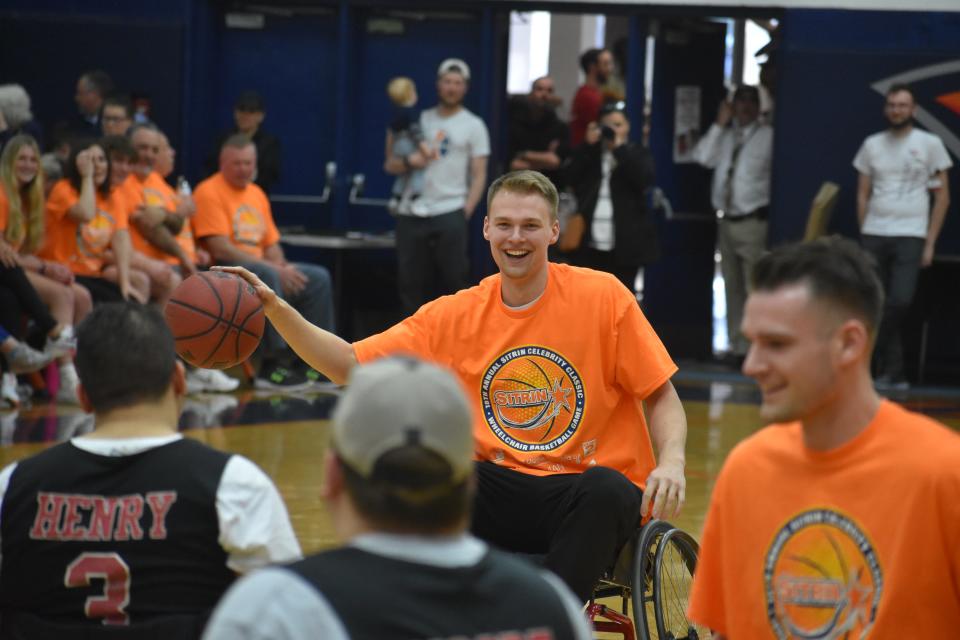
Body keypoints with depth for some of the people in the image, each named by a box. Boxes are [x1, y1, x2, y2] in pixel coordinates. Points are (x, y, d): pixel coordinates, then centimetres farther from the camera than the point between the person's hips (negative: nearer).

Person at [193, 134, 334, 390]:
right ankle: (273, 366, -34)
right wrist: (275, 270, -20)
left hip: (261, 268, 9)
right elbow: (220, 248, -18)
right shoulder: (210, 192, -10)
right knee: (266, 276, -36)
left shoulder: (256, 194, 16)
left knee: (319, 278, -1)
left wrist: (282, 268, -6)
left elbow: (271, 244, 19)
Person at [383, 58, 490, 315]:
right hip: (413, 214, 3)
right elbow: (390, 165, 12)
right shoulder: (419, 120, 13)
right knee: (411, 281, 3)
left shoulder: (474, 126, 6)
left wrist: (466, 212, -10)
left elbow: (479, 176, 2)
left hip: (449, 215, -3)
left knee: (453, 280, -6)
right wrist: (409, 161, -11)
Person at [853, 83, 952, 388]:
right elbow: (863, 194, 13)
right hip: (874, 235, 3)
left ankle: (875, 361, -3)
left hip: (910, 236, -3)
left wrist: (930, 243, -2)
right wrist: (864, 237, 4)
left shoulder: (929, 144, 3)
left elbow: (942, 196, 4)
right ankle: (892, 372, 8)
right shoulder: (872, 145, 10)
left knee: (900, 301, -17)